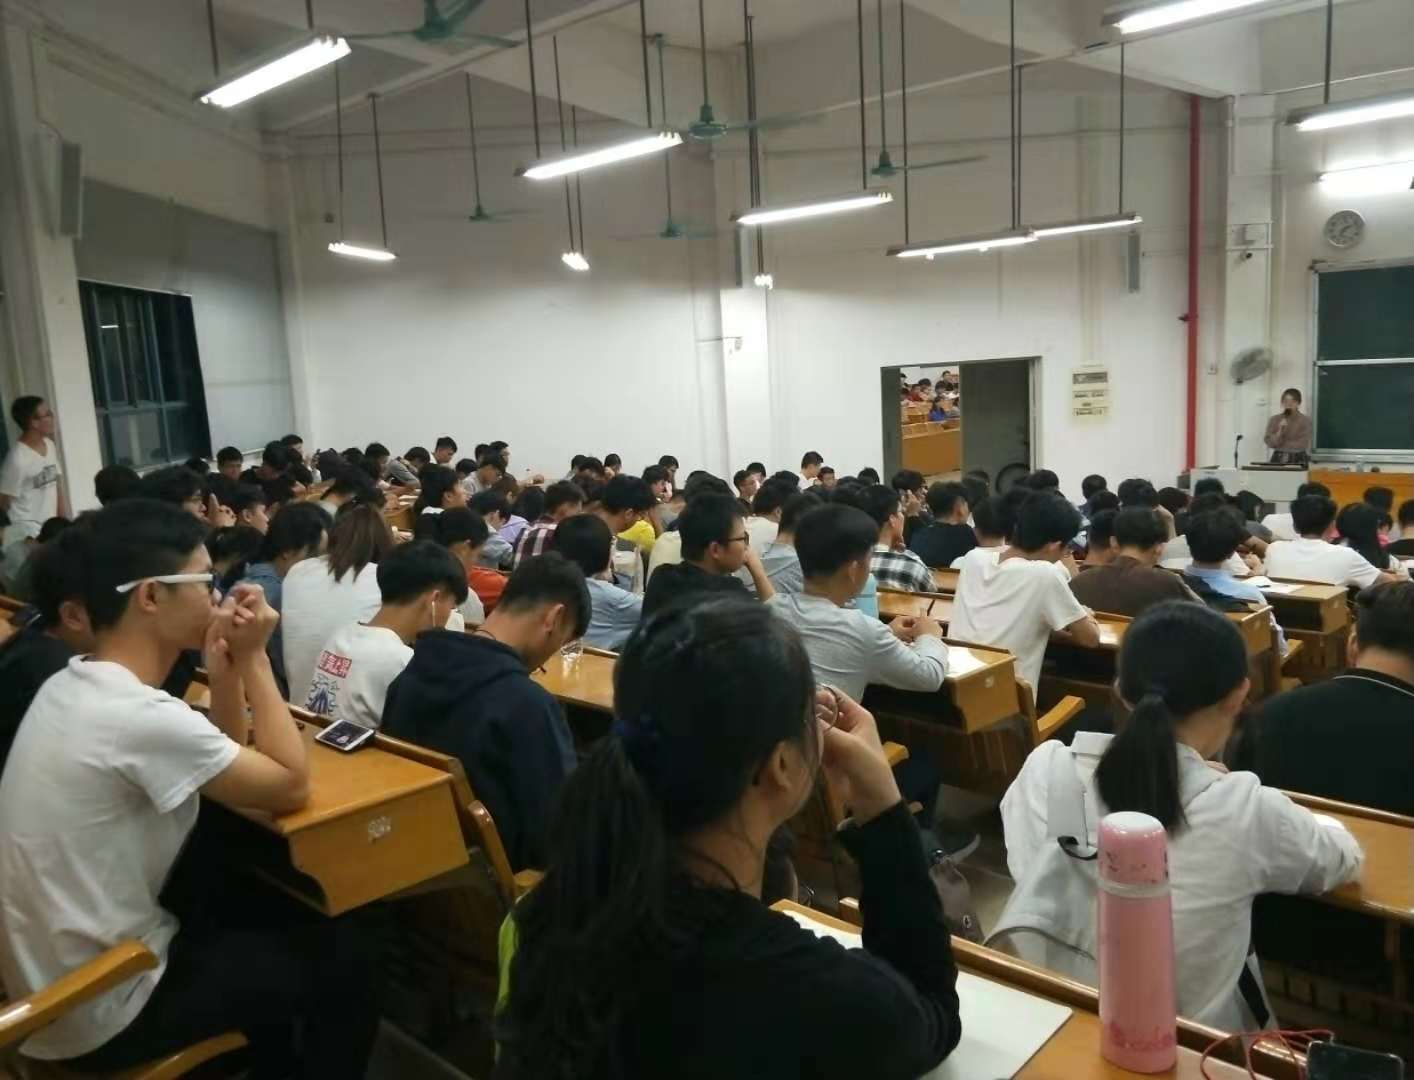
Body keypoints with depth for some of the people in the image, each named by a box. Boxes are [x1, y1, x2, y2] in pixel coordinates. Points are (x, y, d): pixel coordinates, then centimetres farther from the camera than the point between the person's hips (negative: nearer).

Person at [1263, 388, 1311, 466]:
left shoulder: (1305, 420, -1)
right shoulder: (1274, 420, 5)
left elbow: (1302, 445, -6)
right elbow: (1270, 443, -2)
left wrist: (1280, 444, -3)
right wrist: (1280, 430, -15)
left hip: (1298, 460, -1)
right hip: (1278, 459, 1)